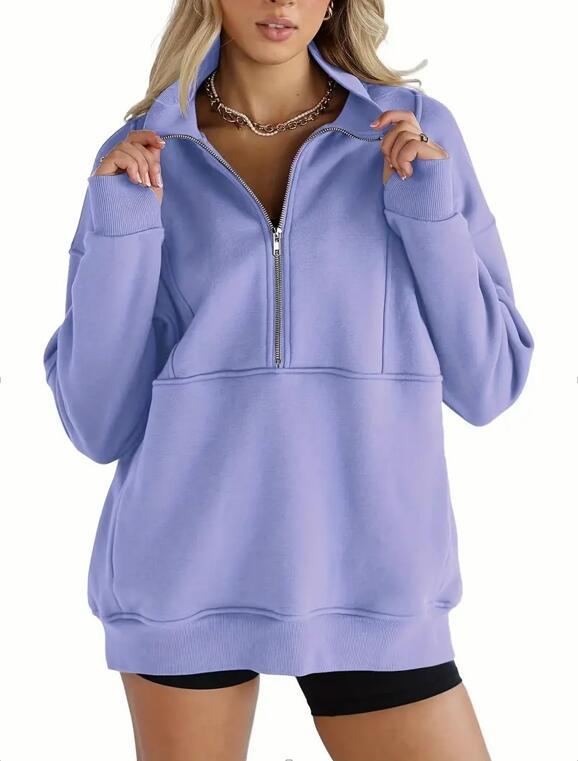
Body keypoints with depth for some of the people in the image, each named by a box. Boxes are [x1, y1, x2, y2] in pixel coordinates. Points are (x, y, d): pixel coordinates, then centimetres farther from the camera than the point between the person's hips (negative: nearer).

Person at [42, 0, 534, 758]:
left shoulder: (418, 134, 2)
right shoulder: (143, 162, 2)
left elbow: (486, 383, 2)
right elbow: (101, 422, -1)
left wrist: (430, 207, -9)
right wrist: (120, 227, -11)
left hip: (364, 575, 0)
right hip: (187, 569, 0)